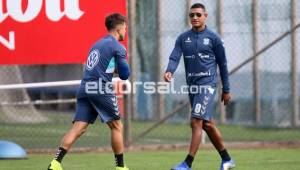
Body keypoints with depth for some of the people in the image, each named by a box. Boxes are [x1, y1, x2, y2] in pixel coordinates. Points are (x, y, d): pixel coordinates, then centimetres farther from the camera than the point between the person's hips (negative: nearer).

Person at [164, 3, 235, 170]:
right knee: (207, 124, 12)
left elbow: (222, 64, 3)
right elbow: (175, 57, -3)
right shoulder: (183, 38, 9)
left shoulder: (213, 38, -1)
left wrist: (226, 90, 5)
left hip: (207, 83, -6)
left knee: (196, 121, -15)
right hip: (192, 85, 6)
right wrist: (169, 72, -25)